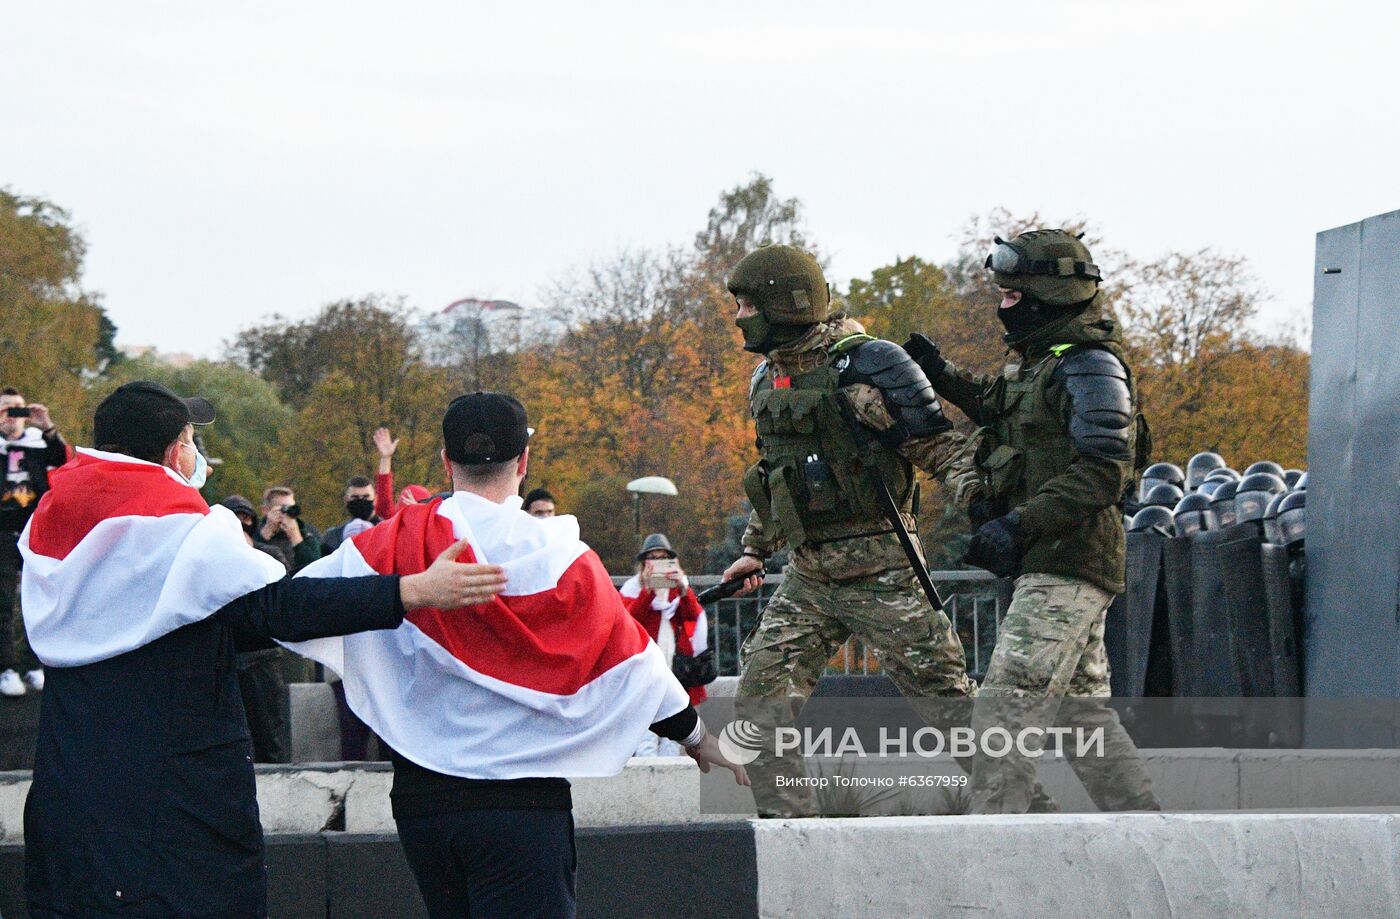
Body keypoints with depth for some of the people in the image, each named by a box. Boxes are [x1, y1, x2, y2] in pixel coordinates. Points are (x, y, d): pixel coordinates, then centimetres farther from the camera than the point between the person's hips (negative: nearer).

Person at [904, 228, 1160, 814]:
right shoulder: (1037, 364, 17)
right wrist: (943, 377, 25)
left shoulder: (1090, 367, -13)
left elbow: (1105, 471, -22)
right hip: (1048, 564, 10)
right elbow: (1001, 411, 38)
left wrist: (1019, 524, -26)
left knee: (1007, 706, -16)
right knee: (1084, 711, 13)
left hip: (1067, 567, -10)